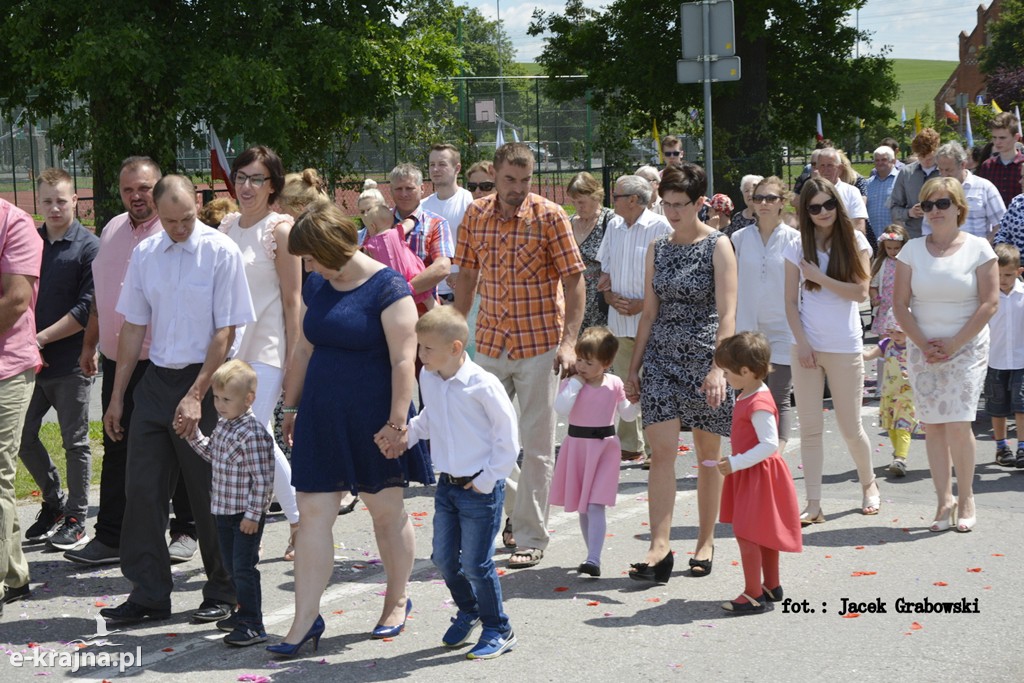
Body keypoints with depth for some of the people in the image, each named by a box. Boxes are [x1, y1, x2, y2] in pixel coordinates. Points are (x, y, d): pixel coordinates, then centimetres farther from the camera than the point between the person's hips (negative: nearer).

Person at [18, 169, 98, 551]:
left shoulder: (88, 247, -7)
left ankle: (76, 520, 16)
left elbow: (86, 309, -14)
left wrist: (42, 337, -16)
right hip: (31, 361, 5)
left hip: (71, 363, -5)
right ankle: (55, 501, 29)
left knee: (75, 443, 4)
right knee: (23, 438, 9)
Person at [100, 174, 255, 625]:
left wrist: (196, 396, -15)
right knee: (142, 487, 4)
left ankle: (222, 594, 18)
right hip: (156, 380, 5)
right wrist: (117, 396, 10)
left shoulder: (221, 252, -10)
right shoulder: (145, 254, 5)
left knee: (209, 493, 3)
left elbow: (225, 332, -11)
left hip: (204, 382, -5)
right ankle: (149, 593, 15)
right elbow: (134, 327, 11)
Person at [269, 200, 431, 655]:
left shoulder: (387, 288, -13)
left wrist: (397, 421, -20)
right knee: (312, 515, 0)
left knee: (386, 512, 9)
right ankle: (305, 621, 4)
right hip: (322, 419, 6)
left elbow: (403, 360, -16)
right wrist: (291, 407, 19)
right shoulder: (317, 286, 9)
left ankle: (398, 600, 29)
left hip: (371, 421, -6)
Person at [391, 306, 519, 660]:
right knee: (443, 557, 12)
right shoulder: (428, 378, 1)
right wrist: (408, 432, 0)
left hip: (480, 489, -7)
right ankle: (468, 611, 38)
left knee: (476, 563, -3)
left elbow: (507, 433, -14)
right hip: (447, 485, 7)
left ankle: (499, 630, 15)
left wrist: (488, 479, -12)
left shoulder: (482, 384, -20)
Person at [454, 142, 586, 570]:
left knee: (536, 446, 1)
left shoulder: (549, 216, -7)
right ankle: (516, 504, 29)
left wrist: (569, 341, -16)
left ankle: (531, 538, 10)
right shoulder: (475, 216, 5)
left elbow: (574, 280, -7)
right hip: (490, 343, 4)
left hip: (539, 344, -4)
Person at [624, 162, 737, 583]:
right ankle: (659, 547, -11)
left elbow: (727, 313, -13)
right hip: (662, 358, 4)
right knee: (661, 450, -8)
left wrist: (719, 367, -25)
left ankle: (705, 542, 19)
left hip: (704, 358, -3)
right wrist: (633, 367, 11)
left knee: (708, 454, 7)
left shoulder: (717, 246, -4)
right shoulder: (658, 249, 10)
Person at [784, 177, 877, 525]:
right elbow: (791, 302, 3)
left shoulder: (855, 241, 0)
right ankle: (813, 505, 5)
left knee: (850, 427, 6)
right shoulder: (799, 247, 3)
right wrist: (802, 343, -6)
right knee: (810, 428, 2)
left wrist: (819, 277, -13)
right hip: (806, 346, 2)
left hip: (845, 348, -1)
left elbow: (861, 292, -9)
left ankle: (868, 483, 33)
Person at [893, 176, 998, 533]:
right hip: (922, 349, 3)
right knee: (932, 426, 1)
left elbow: (989, 303, -7)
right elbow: (900, 303, 2)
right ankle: (944, 500, 9)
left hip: (967, 348, -3)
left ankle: (966, 497, 6)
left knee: (957, 424, -11)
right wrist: (924, 344, -9)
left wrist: (954, 344, -12)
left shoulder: (978, 249, -3)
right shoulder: (912, 250, 3)